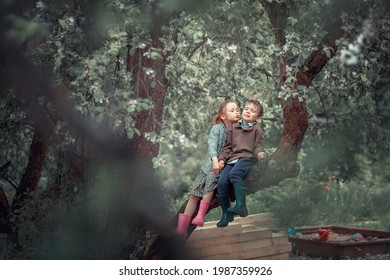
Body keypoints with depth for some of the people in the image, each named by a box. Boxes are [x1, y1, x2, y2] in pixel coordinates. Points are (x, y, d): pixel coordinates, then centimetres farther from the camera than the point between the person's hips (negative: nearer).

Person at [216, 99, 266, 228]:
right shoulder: (233, 127, 21)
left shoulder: (256, 129, 10)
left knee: (234, 173, -36)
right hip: (232, 159, 4)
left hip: (247, 157, -4)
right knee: (222, 182, -17)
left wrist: (260, 153, -19)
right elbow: (228, 146, 21)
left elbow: (258, 146, 3)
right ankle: (226, 214, -4)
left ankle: (241, 205, -40)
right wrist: (222, 158, 7)